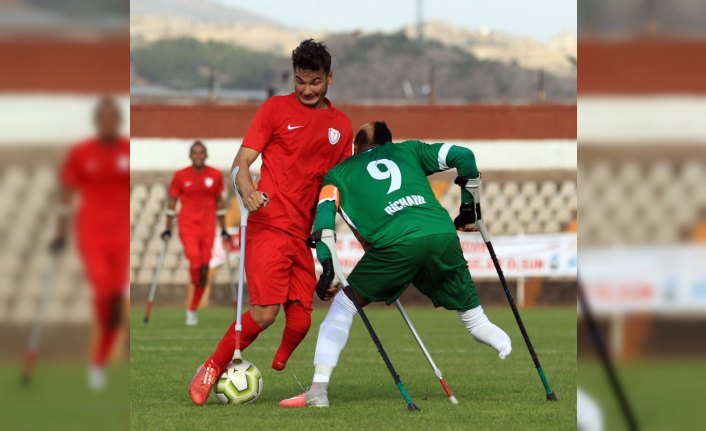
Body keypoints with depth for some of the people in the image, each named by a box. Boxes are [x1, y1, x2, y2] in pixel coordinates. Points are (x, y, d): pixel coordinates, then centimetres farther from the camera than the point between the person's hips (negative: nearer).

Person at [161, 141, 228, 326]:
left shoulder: (215, 175, 4)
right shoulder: (180, 176, -1)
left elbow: (219, 202, 13)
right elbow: (171, 202, 4)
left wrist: (223, 230, 13)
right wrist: (168, 229, 2)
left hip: (207, 227, 2)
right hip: (187, 226, -2)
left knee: (204, 268, 1)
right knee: (195, 260, -25)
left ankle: (192, 310, 14)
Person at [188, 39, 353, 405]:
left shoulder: (341, 126, 15)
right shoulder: (276, 109, 2)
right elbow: (242, 162, -2)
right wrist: (247, 191, -23)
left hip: (305, 233, 4)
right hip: (270, 225, -4)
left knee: (300, 321, -4)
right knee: (265, 312, -18)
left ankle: (278, 372, 26)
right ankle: (211, 370, 0)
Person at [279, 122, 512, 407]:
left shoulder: (339, 173, 27)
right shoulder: (408, 150, 32)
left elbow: (325, 213, 9)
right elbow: (463, 156, 22)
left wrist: (327, 269, 3)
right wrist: (469, 208, 33)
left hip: (397, 243, -2)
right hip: (442, 232, 2)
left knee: (344, 303, 11)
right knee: (471, 313, 22)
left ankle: (318, 390, 5)